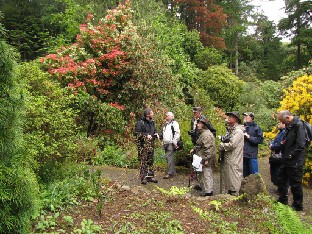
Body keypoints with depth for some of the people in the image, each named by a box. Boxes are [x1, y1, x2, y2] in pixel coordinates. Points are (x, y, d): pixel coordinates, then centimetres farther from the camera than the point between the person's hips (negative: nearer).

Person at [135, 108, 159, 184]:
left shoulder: (152, 122, 15)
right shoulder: (140, 123, -10)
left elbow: (155, 131, 27)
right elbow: (137, 133, -14)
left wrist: (156, 134, 4)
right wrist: (146, 135, -21)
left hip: (151, 144, 8)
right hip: (143, 145, -8)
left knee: (150, 161, 12)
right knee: (143, 161, -6)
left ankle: (150, 176, 21)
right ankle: (143, 177, 0)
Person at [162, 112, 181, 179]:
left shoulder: (174, 123, -6)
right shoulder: (166, 124, 23)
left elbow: (177, 133, -15)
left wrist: (175, 142, -19)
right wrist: (163, 142, 24)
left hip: (171, 144, -9)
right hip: (166, 143, 9)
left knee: (169, 158, -11)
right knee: (168, 157, 11)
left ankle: (170, 173, -7)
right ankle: (173, 172, 20)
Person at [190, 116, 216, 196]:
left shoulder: (206, 135, -21)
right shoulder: (202, 133, 14)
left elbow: (208, 148, -26)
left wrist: (206, 159, -26)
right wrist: (194, 149, 14)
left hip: (206, 160, -11)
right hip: (203, 159, 11)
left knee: (206, 174, -3)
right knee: (203, 174, 20)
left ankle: (208, 191, 3)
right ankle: (202, 186, 33)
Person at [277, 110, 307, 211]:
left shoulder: (298, 125, -18)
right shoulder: (289, 126, 11)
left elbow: (300, 145, -23)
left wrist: (291, 155, -18)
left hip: (295, 161, -10)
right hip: (287, 160, 10)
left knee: (295, 183, 3)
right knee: (281, 180, 18)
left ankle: (297, 205, 19)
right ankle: (282, 200, 34)